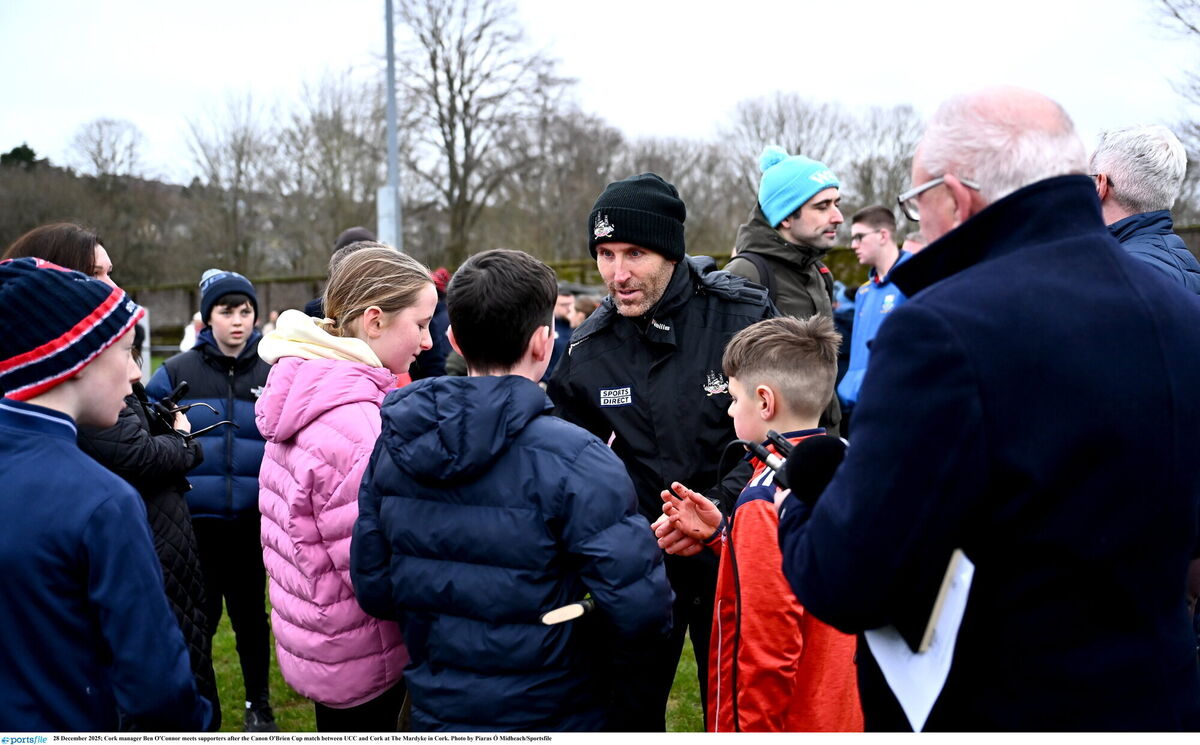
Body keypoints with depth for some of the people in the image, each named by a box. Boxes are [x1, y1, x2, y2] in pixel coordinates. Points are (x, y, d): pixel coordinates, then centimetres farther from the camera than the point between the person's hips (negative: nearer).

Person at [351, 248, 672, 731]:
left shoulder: (393, 444, -6)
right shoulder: (573, 460, -23)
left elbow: (373, 590, 0)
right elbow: (641, 613, -25)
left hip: (434, 711, 4)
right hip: (548, 714, -4)